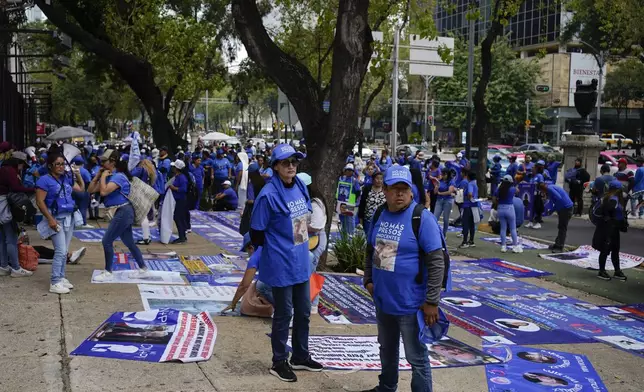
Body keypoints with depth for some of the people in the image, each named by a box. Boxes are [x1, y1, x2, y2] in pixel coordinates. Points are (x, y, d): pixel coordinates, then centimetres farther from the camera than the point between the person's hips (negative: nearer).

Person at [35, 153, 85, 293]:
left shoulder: (66, 179, 11)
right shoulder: (45, 180, -9)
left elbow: (82, 189, 24)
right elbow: (40, 202, -14)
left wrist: (78, 175, 12)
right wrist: (50, 219, -20)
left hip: (69, 218, 7)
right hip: (57, 219, -7)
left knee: (64, 252, 11)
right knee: (60, 252, -12)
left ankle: (61, 278, 19)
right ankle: (55, 283, -8)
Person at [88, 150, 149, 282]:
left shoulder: (118, 176, -16)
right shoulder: (108, 176, 13)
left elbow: (103, 192, -27)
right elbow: (90, 190, 12)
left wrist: (103, 177, -14)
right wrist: (98, 175, 5)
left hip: (123, 212, -10)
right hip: (122, 212, 10)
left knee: (107, 241, -6)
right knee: (129, 243, 14)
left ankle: (108, 273, 2)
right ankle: (143, 269, 21)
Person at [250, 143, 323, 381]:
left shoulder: (301, 187, 2)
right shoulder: (269, 194, -20)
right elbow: (257, 232, -13)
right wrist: (276, 250, 0)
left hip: (301, 262, 7)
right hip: (281, 265, -7)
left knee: (303, 312, 18)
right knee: (283, 314, 6)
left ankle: (300, 356, 36)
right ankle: (279, 362, 23)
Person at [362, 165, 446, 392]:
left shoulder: (422, 218, -17)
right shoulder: (379, 215, 2)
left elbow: (437, 262, -17)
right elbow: (371, 250, 17)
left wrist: (431, 301, -17)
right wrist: (368, 280, 9)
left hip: (410, 303, -6)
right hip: (382, 300, 7)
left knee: (416, 357, 3)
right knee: (387, 350, 25)